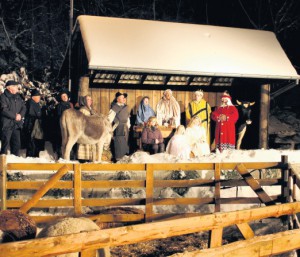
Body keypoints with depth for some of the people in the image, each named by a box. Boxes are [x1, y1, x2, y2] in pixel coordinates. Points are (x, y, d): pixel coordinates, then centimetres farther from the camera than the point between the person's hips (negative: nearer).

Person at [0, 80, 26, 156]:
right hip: (7, 124, -7)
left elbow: (23, 107, 13)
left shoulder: (18, 97, 17)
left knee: (17, 144, 9)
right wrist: (14, 116, -13)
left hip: (17, 124, 7)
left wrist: (20, 115, -7)